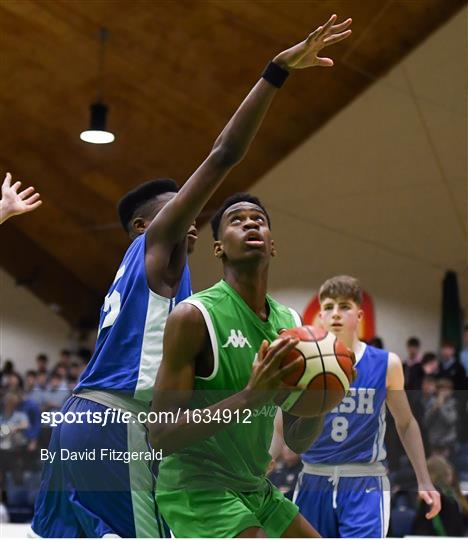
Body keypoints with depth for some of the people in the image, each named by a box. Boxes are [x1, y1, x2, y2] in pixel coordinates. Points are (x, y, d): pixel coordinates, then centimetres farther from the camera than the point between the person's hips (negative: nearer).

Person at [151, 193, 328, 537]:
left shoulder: (290, 322, 5)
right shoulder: (193, 315, -16)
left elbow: (297, 442, 10)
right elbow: (161, 435, -20)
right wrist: (248, 397, -31)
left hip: (254, 489, 8)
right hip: (197, 489, -8)